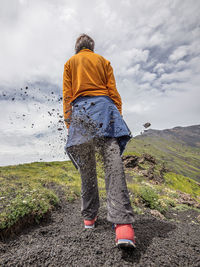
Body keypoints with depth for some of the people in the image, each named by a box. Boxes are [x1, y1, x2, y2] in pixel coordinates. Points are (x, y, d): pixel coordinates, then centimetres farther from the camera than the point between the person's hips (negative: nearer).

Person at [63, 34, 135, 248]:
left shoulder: (70, 63, 24)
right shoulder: (103, 61, 24)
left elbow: (67, 95, 11)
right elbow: (113, 91, 10)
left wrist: (68, 123, 8)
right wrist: (118, 115, 8)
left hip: (80, 109, 1)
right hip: (103, 106, 0)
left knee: (86, 168, 3)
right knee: (113, 161, -16)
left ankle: (89, 217, 12)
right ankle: (122, 222, -27)